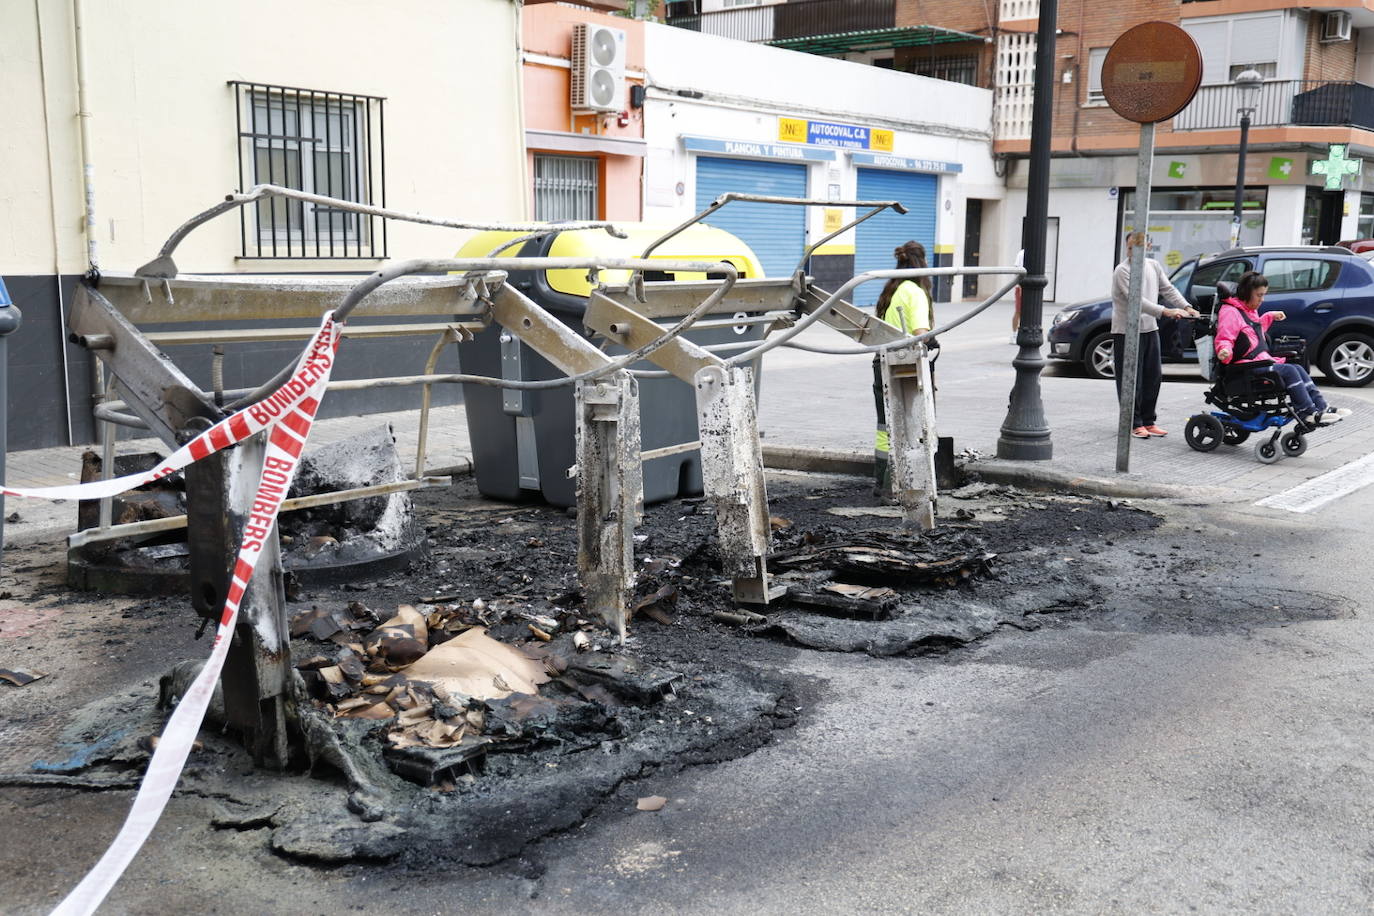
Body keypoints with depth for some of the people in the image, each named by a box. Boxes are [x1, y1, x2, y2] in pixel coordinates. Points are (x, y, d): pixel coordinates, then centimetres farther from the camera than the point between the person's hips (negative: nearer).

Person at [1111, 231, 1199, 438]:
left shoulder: (1154, 266, 9)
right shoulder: (1122, 270, -13)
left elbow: (1168, 289, 13)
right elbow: (1136, 299, -23)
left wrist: (1186, 307, -3)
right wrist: (1166, 311, -30)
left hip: (1150, 329, 7)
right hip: (1127, 331, -7)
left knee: (1153, 377, 10)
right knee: (1132, 381, -4)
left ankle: (1148, 421, 19)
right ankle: (1134, 424, 4)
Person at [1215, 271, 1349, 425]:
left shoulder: (1250, 311, 21)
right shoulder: (1230, 312, -11)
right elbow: (1223, 340, -19)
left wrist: (1270, 316, 38)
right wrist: (1225, 351, -39)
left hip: (1262, 360, 10)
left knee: (1298, 369, -5)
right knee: (1289, 371, -21)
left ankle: (1322, 408, -8)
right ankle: (1308, 413, -21)